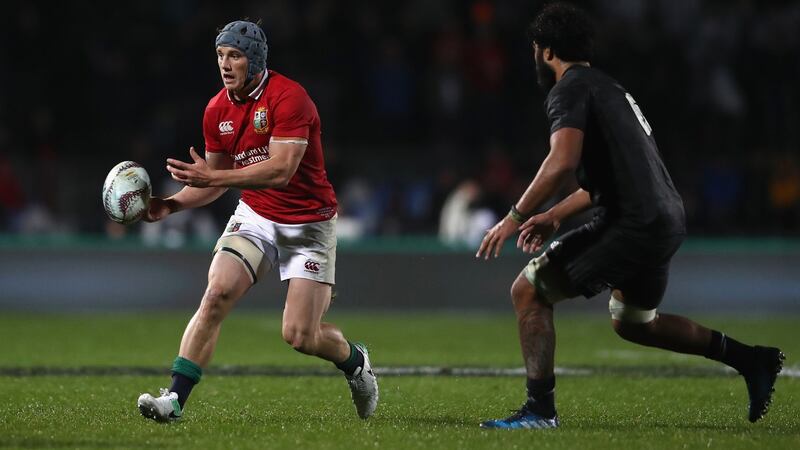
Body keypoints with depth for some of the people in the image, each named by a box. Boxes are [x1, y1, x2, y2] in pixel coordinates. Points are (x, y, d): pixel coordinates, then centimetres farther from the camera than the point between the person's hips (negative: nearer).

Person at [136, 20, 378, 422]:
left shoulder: (289, 98, -20)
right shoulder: (217, 110, 1)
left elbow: (281, 171, -29)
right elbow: (215, 180, 13)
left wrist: (213, 177, -33)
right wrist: (172, 204, -5)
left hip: (308, 222, -5)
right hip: (255, 216, 5)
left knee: (299, 335, -8)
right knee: (217, 292, -20)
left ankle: (355, 361, 26)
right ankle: (175, 399, -22)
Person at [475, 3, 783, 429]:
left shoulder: (569, 90, -7)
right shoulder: (608, 88, 24)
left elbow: (563, 162, -22)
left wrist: (515, 217, -16)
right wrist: (556, 215, 30)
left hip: (632, 225, -10)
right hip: (667, 221, 10)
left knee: (528, 291, -5)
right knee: (633, 323, 29)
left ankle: (539, 409, -8)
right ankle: (752, 359, 28)